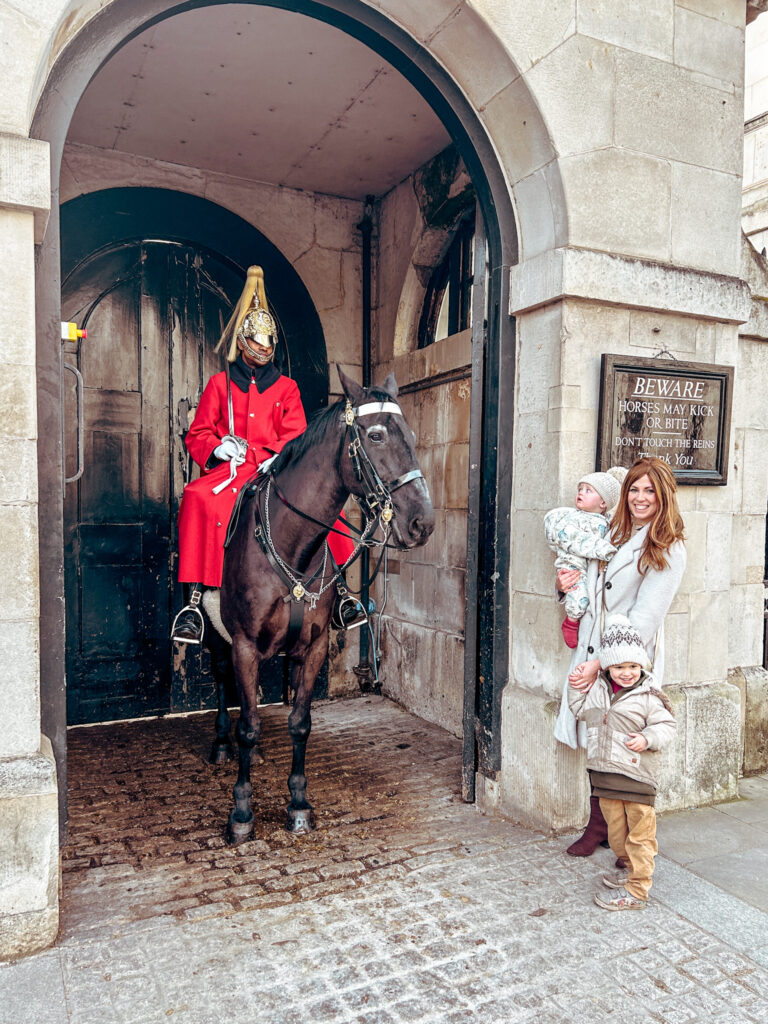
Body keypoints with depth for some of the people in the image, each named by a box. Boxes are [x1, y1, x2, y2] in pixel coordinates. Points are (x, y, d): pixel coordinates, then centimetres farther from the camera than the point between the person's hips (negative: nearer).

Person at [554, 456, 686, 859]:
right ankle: (598, 826, 25)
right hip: (591, 652, 5)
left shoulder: (667, 550, -8)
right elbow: (591, 590, 25)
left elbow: (644, 618, -14)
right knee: (595, 742, 9)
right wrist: (565, 582, 1)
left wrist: (600, 664, -19)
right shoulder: (612, 533, 13)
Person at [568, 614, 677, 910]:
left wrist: (648, 738, -22)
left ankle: (635, 890, 11)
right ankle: (631, 868, 40)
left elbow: (667, 725, -7)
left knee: (640, 833, 3)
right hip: (604, 772, 5)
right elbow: (581, 711, 19)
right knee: (615, 827, 18)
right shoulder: (597, 689, 4)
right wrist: (578, 689, 6)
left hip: (637, 775, -5)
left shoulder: (648, 696, -11)